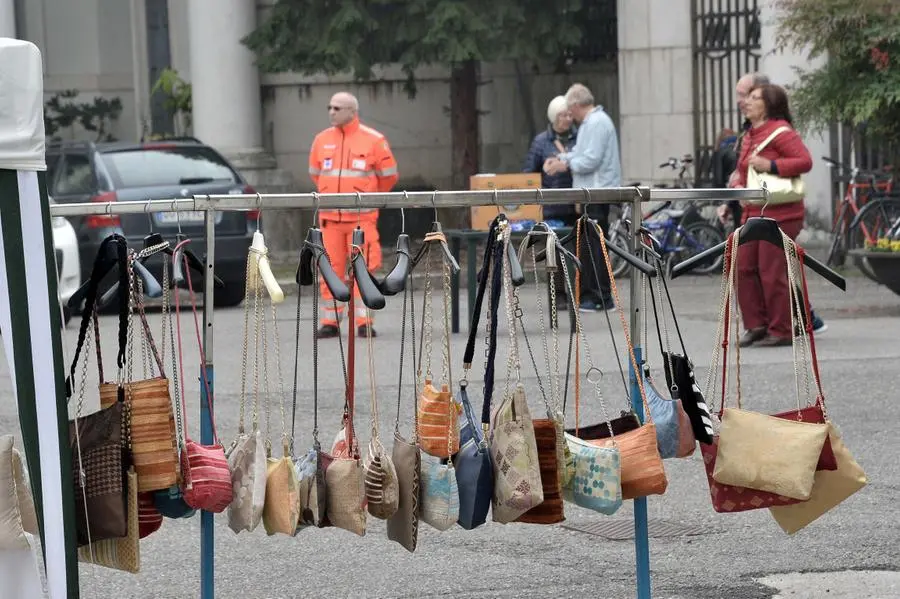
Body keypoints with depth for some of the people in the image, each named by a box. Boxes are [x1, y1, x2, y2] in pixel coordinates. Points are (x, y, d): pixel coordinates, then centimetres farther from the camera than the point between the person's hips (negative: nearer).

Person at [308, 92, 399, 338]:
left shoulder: (373, 140, -2)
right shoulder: (322, 140, 8)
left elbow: (389, 175, 7)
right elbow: (315, 173, 23)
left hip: (361, 217, -3)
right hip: (329, 217, 3)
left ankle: (364, 322, 0)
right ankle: (330, 322, 8)